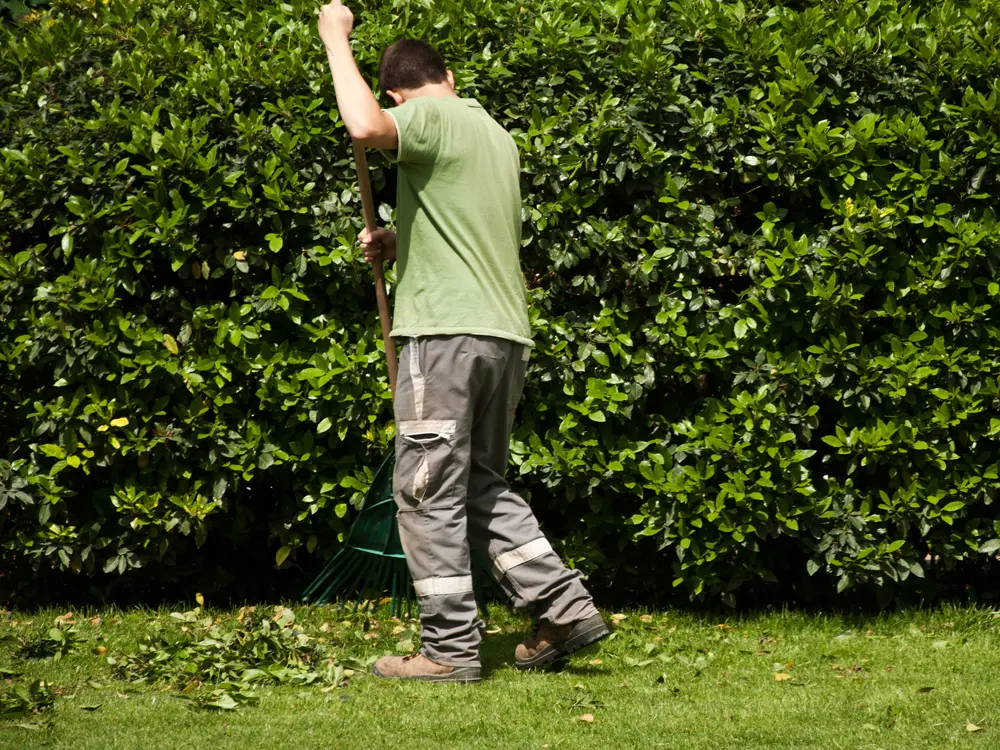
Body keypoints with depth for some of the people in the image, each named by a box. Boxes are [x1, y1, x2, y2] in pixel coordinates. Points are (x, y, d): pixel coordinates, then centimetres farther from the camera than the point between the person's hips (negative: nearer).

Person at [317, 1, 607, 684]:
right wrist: (400, 243, 28)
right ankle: (564, 608, 12)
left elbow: (366, 125, -28)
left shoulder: (431, 118, -5)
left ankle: (452, 649, -1)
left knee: (429, 494, -2)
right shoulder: (497, 135, 22)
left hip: (447, 330, -8)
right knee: (484, 485, 18)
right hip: (506, 336, 8)